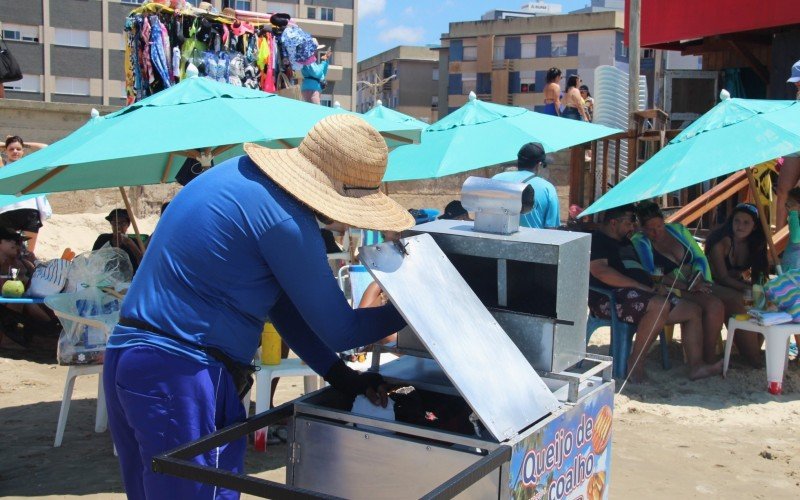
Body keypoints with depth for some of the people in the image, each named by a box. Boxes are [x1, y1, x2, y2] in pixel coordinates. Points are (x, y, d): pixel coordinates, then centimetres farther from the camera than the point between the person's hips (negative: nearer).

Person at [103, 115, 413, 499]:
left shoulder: (242, 173, 11)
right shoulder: (285, 219, -19)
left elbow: (281, 301, 14)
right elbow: (338, 331, -11)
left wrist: (338, 375, 10)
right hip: (183, 377, -10)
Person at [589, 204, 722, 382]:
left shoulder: (626, 242, 27)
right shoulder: (595, 240, -4)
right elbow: (600, 271, -21)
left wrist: (655, 287, 9)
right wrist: (644, 288, -21)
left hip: (642, 294, 10)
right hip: (611, 298, -10)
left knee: (693, 310, 2)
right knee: (660, 305, -36)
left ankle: (696, 366, -1)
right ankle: (635, 361, -24)